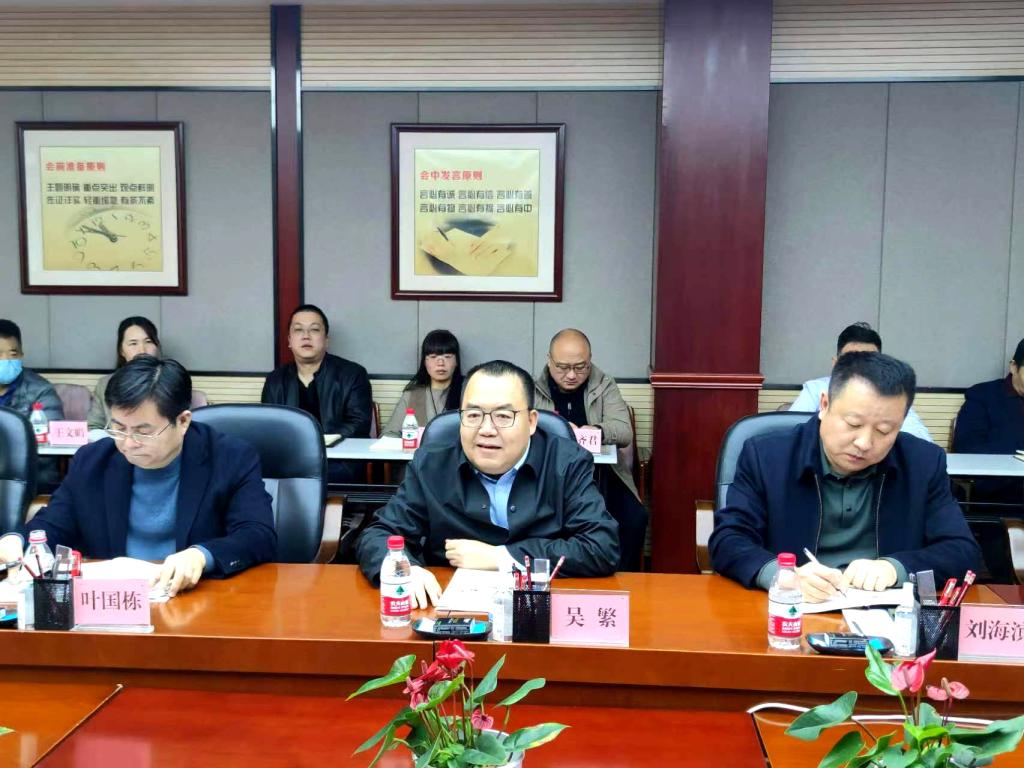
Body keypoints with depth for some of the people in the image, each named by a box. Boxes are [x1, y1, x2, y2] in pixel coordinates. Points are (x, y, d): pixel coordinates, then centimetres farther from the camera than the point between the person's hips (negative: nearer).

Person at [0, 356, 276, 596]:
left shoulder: (233, 459, -8)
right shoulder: (91, 462, 5)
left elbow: (261, 537, -16)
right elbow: (51, 526, 14)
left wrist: (201, 555, -33)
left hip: (195, 599, -4)